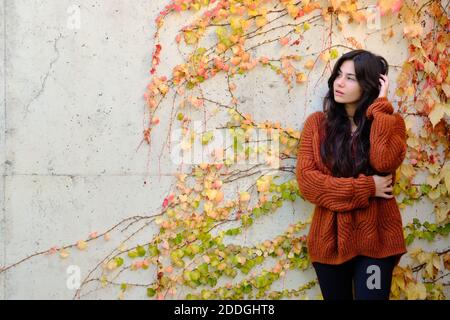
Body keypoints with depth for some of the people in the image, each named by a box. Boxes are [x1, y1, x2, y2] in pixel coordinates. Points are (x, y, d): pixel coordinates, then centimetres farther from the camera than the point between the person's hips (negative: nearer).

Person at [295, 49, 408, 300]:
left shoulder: (390, 122, 1)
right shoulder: (317, 123, 2)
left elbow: (385, 162, -21)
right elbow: (306, 180, -9)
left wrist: (381, 104, -13)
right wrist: (366, 188, -14)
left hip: (376, 238, -1)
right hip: (330, 238, 1)